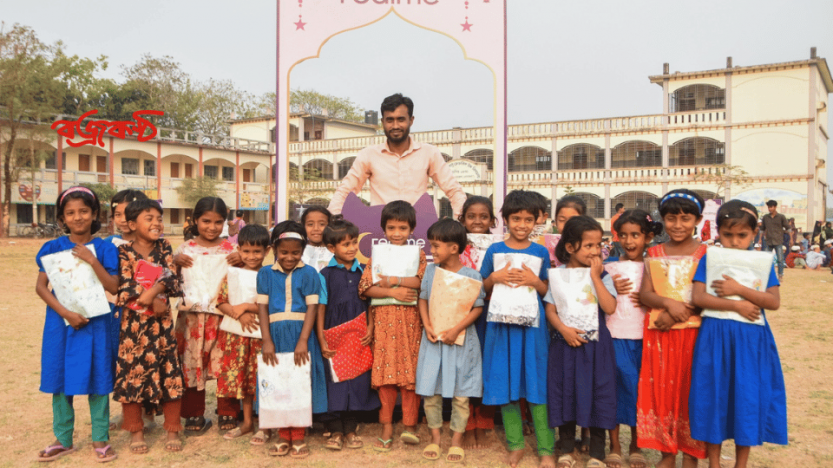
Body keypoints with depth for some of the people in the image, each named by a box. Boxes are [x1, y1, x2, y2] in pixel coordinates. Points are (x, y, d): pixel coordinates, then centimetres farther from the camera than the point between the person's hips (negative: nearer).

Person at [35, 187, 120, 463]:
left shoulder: (104, 248, -2)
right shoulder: (53, 248, 0)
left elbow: (113, 287, -9)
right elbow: (40, 286, -6)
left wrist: (92, 260, -19)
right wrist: (66, 313, -16)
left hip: (96, 323, -1)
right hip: (61, 322, 1)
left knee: (97, 380, 4)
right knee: (60, 380, 9)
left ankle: (100, 439, 17)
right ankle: (63, 440, 24)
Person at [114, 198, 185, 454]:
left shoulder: (164, 248, 5)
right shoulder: (124, 252, -3)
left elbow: (173, 279, -5)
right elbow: (125, 289, -11)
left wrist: (152, 292, -21)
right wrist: (153, 303, -18)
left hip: (162, 322, 2)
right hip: (133, 323, -2)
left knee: (170, 373, 2)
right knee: (131, 372, 4)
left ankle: (172, 430, 15)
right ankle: (136, 431, 20)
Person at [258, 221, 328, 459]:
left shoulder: (309, 273, 0)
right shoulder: (265, 274, 7)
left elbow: (312, 307, -5)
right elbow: (262, 307, 3)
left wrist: (303, 341, -14)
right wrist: (266, 341, -6)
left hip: (301, 334, -2)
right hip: (276, 335, 2)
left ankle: (298, 437, 14)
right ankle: (283, 436, 19)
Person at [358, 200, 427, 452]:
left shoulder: (418, 254, 7)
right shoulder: (377, 255, 10)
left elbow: (423, 280, -11)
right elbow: (365, 287, -2)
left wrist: (393, 280, -13)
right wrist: (391, 292, -14)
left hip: (410, 320, -1)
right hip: (383, 319, 1)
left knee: (410, 371, 0)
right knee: (385, 372, 2)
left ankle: (409, 424, 11)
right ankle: (387, 428, 11)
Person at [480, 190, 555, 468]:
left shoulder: (540, 252, 5)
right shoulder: (495, 251, 5)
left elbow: (549, 292, 7)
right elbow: (482, 289, 9)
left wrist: (535, 281, -12)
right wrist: (494, 278, -10)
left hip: (532, 323, -1)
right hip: (502, 323, 1)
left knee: (537, 384, -1)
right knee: (505, 384, 6)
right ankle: (516, 444, 21)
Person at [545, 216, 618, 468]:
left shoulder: (602, 276, -1)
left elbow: (610, 307, -15)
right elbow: (550, 309, 0)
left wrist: (595, 276, -15)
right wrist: (564, 330, -15)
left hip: (595, 344, -1)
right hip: (566, 342, 1)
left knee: (597, 393, 3)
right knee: (565, 393, 8)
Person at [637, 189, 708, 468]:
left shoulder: (705, 253, 0)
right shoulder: (654, 253, 8)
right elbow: (644, 293, -1)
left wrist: (680, 313, -20)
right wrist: (669, 303, -19)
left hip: (693, 332, -2)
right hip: (659, 333, 2)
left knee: (690, 390, 3)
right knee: (661, 389, 6)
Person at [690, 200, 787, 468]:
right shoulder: (709, 260, 2)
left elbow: (774, 301, -7)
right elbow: (698, 297, -9)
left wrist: (738, 289, -16)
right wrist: (736, 305, -14)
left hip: (751, 340, 1)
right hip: (715, 338, -1)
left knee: (748, 398, 5)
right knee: (713, 398, 4)